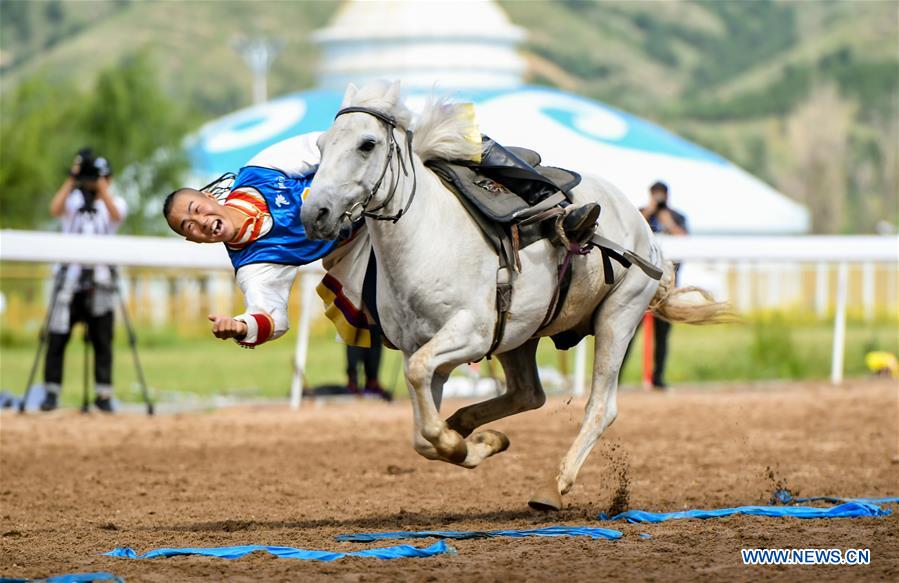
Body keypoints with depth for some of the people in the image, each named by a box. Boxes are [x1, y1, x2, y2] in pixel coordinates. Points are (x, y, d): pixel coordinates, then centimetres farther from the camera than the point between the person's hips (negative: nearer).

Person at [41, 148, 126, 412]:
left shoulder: (114, 202, 7)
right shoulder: (73, 200, 7)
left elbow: (115, 214, -16)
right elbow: (55, 209, -14)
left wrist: (100, 183, -19)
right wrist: (72, 178, -17)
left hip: (100, 281, 0)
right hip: (70, 279, 0)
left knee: (102, 341, 1)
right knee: (57, 338, -4)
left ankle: (103, 395, 6)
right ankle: (52, 392, 2)